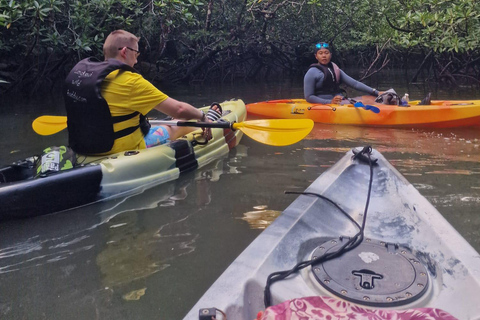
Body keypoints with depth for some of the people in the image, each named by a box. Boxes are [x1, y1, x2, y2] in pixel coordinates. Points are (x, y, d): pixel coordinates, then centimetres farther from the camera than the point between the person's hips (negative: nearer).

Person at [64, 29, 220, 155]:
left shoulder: (79, 70, 0)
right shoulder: (130, 80, -22)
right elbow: (179, 110, -19)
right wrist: (202, 116, 2)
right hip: (125, 150, -8)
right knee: (178, 126, 16)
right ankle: (211, 119, 47)